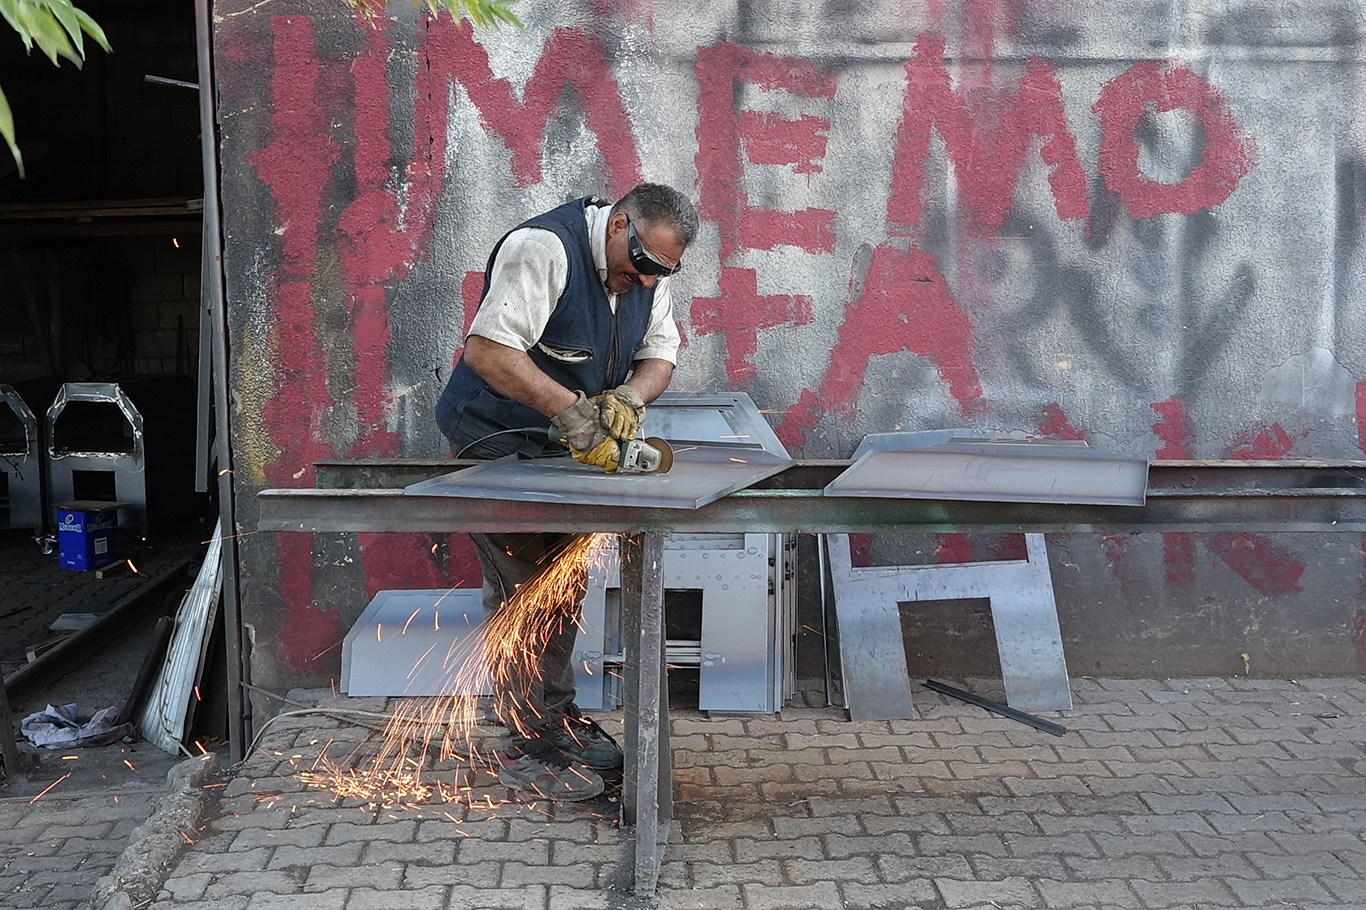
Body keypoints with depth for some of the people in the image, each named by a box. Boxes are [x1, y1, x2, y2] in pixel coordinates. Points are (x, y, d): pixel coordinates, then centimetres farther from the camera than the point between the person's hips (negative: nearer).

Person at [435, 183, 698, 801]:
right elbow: (487, 350, -33)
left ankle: (560, 719, 29)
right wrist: (570, 408, -39)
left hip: (563, 447, 8)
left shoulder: (648, 270, -1)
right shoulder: (543, 248, -26)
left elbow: (660, 351, 1)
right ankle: (529, 748, 2)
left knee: (562, 585, 15)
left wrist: (629, 396, -21)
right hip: (497, 441, -8)